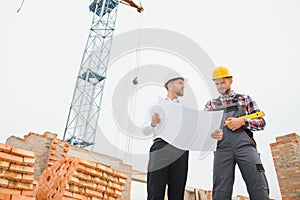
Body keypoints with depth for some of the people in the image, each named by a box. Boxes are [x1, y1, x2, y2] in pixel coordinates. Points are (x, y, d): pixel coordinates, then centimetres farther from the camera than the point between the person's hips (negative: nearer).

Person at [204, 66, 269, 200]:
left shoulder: (245, 99, 19)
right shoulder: (211, 104, 23)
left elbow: (261, 122, 13)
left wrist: (242, 121, -5)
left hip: (245, 146, 0)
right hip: (222, 148, 1)